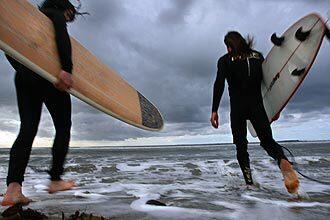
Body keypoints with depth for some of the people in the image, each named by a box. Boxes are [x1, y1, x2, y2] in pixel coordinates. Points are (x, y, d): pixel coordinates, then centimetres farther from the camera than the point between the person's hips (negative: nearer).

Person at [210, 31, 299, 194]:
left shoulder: (225, 60, 1)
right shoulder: (257, 55, 11)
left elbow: (219, 84, -12)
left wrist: (214, 110, -14)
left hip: (237, 107, -2)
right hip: (257, 105, 2)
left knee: (241, 146, 9)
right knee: (267, 140, 8)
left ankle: (249, 182, 1)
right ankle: (283, 161, -25)